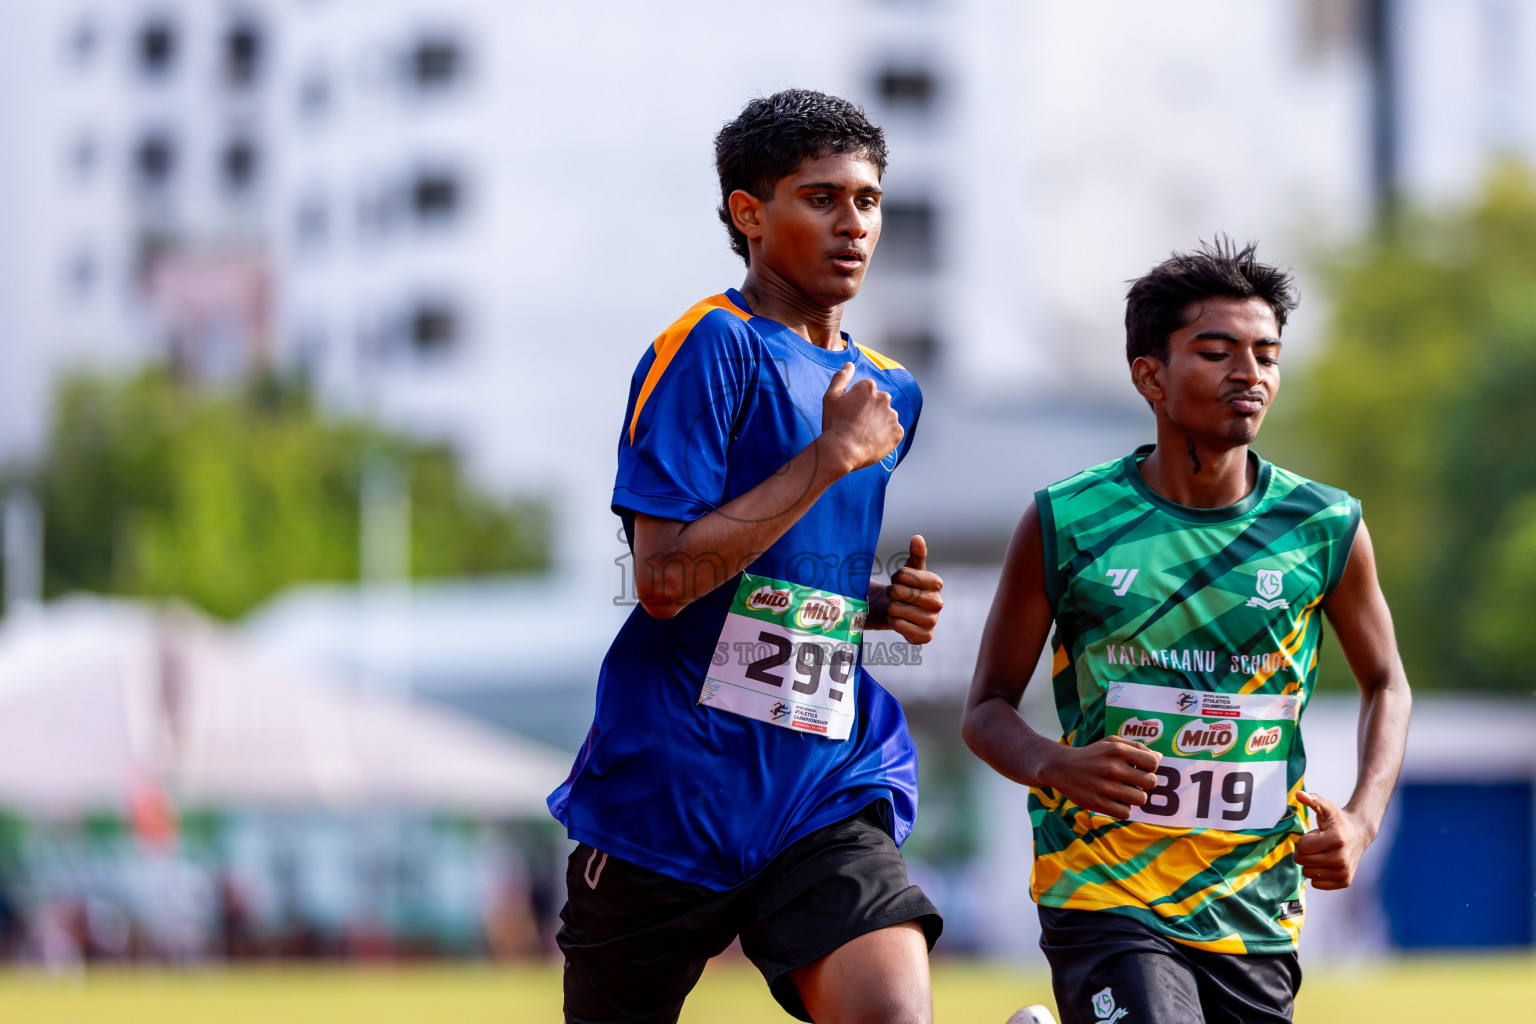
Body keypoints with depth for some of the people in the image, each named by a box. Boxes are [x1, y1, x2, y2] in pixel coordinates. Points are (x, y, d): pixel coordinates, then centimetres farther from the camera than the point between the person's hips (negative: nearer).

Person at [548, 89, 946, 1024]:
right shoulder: (713, 345, -8)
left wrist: (881, 604, 7)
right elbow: (665, 578, -19)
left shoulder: (889, 393, 16)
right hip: (669, 796, -5)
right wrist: (833, 454, -15)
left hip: (827, 788, 5)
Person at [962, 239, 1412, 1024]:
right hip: (1104, 895, -3)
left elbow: (1385, 683, 16)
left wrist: (1361, 819, -1)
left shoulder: (1327, 529, 1)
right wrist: (1055, 766, -19)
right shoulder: (1066, 525, -4)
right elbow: (987, 708, 2)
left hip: (1255, 916, 4)